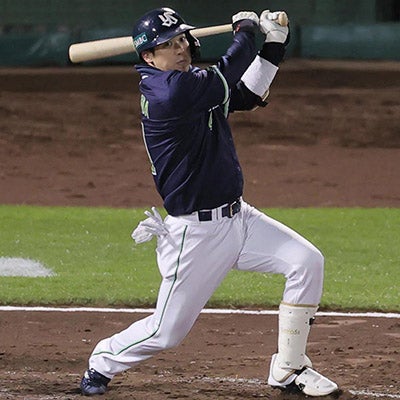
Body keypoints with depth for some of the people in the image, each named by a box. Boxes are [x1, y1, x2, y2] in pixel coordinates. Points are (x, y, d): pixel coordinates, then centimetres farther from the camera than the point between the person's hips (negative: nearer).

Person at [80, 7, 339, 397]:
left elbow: (245, 95, 16)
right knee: (167, 331, 0)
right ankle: (102, 362, 30)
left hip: (237, 216, 9)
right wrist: (246, 30, 0)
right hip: (196, 232, -9)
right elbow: (226, 76, -18)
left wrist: (273, 44, 5)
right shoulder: (168, 92, -21)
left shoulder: (189, 84, 8)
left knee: (307, 262, -6)